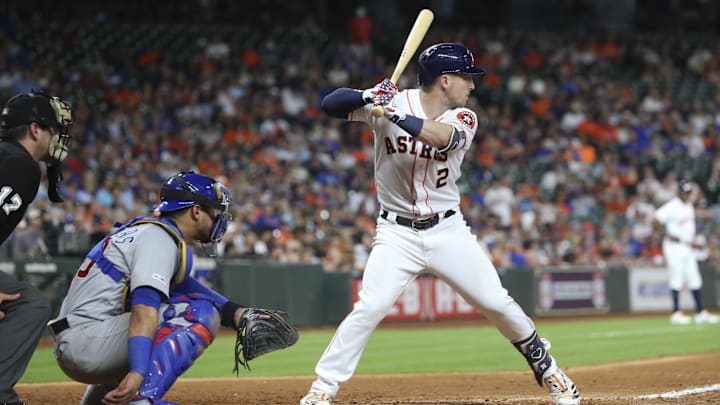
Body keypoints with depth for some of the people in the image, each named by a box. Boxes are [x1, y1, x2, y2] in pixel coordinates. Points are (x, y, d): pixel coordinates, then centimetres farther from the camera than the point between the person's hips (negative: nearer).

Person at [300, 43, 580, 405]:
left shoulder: (463, 119, -4)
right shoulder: (392, 100, -7)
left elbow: (440, 136, -27)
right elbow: (330, 104, -14)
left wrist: (393, 114, -41)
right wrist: (368, 97, -34)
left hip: (448, 231, 2)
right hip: (397, 233, -2)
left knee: (498, 304, 2)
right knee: (369, 307, -19)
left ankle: (547, 370, 23)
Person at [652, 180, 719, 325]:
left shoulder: (689, 205, 12)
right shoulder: (672, 206, -15)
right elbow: (655, 220, -22)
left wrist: (693, 241, 13)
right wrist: (667, 235, -19)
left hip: (687, 247, 8)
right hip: (674, 247, -8)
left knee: (694, 280, 8)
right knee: (677, 279, -8)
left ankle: (700, 313, 11)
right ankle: (676, 313, -3)